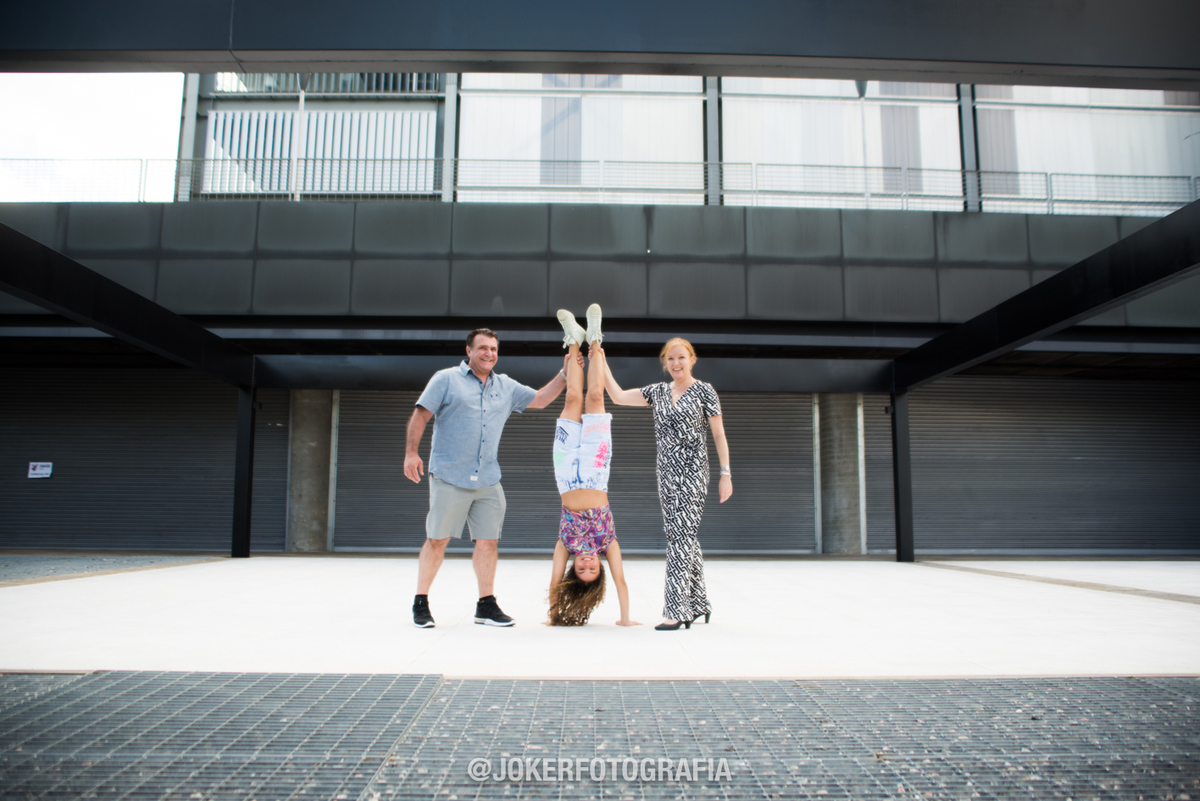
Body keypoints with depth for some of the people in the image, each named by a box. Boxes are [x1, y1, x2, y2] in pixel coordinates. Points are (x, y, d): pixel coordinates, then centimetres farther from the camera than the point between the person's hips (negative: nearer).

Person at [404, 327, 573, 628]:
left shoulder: (506, 387, 17)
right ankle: (421, 603, 11)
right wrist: (411, 453, -12)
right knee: (437, 539, -1)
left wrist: (564, 374, 13)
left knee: (488, 541, 4)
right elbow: (420, 415, -2)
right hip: (449, 476, -4)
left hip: (488, 480, 5)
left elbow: (539, 399, 23)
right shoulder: (446, 379, 2)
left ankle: (486, 605, 15)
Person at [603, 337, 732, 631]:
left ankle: (676, 610, -9)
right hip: (666, 471, 6)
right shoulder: (658, 391, 13)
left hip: (692, 470, -6)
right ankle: (697, 604, 21)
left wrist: (726, 474, -4)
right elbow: (618, 396, 11)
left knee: (681, 535, -11)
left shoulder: (705, 391, 0)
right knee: (682, 537, 10)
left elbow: (719, 436, 0)